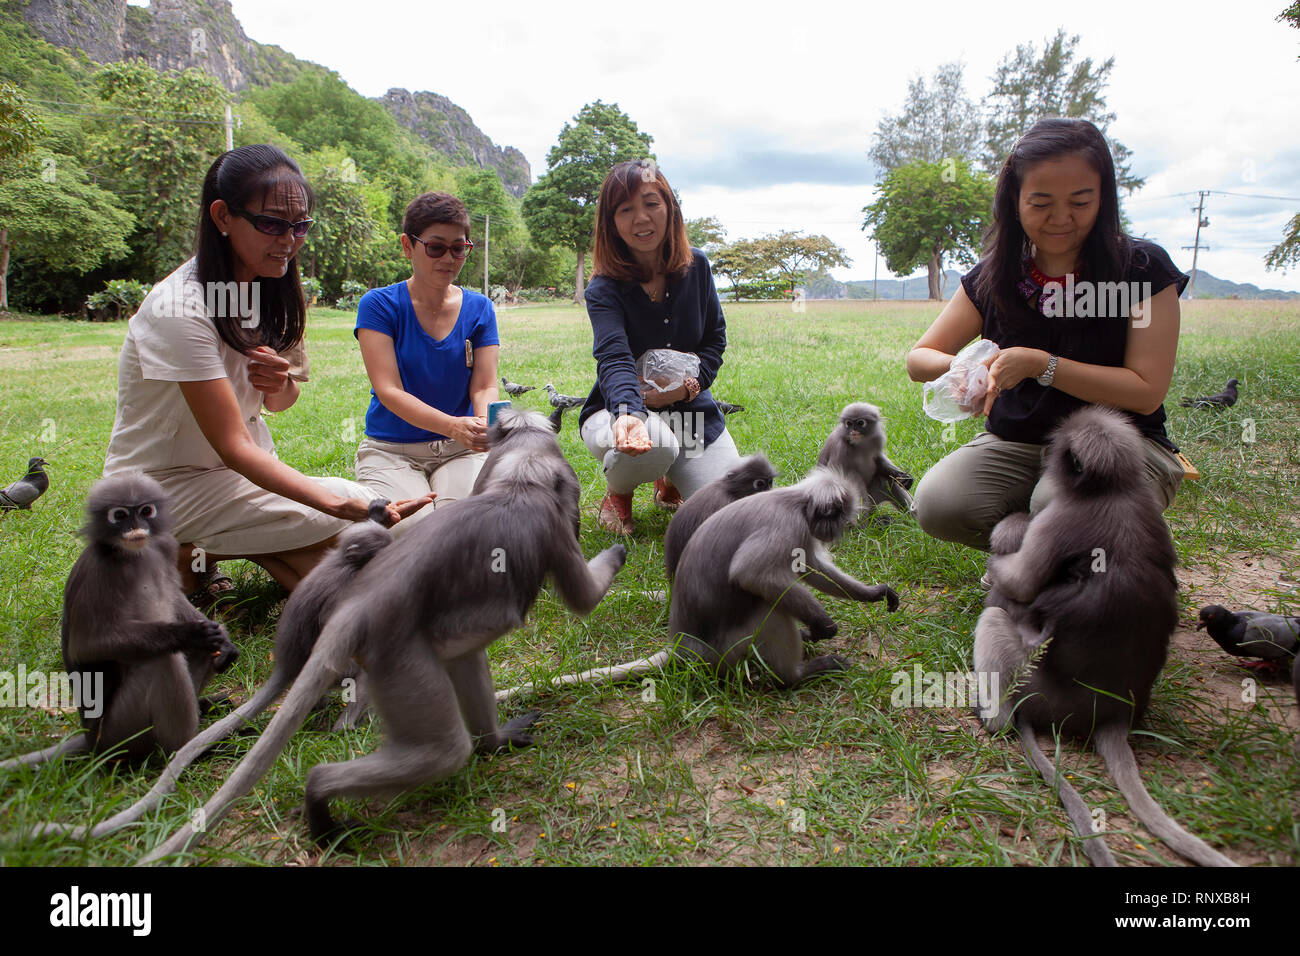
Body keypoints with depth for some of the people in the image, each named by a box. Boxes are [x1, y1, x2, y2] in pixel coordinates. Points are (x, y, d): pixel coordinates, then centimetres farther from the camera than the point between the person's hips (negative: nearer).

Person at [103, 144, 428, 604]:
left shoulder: (269, 290, 0)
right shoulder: (179, 309, -24)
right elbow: (232, 446, -28)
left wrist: (281, 383, -18)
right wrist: (345, 505, -41)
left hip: (240, 470, 6)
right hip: (165, 486, -6)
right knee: (353, 504, -22)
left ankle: (208, 547, 4)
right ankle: (190, 553, -5)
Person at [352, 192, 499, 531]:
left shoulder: (479, 309, 6)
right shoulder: (379, 305, -4)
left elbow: (484, 386, -2)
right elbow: (389, 391, -15)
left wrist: (487, 423, -28)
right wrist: (453, 426, -33)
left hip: (460, 451, 1)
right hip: (392, 449, -1)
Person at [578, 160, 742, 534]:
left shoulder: (696, 267, -4)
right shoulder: (604, 289, -17)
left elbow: (715, 338, 4)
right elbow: (614, 360, -34)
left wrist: (693, 382, -17)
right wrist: (628, 414, -55)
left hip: (688, 405, 4)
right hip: (622, 408, -3)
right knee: (656, 444, -40)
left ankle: (670, 480, 23)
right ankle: (618, 490, -1)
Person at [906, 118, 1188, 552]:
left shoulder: (1144, 269, -7)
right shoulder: (992, 276, 2)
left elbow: (1147, 393, -12)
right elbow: (918, 358, 3)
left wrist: (1041, 365, -22)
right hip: (1015, 443, 3)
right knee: (937, 504, -27)